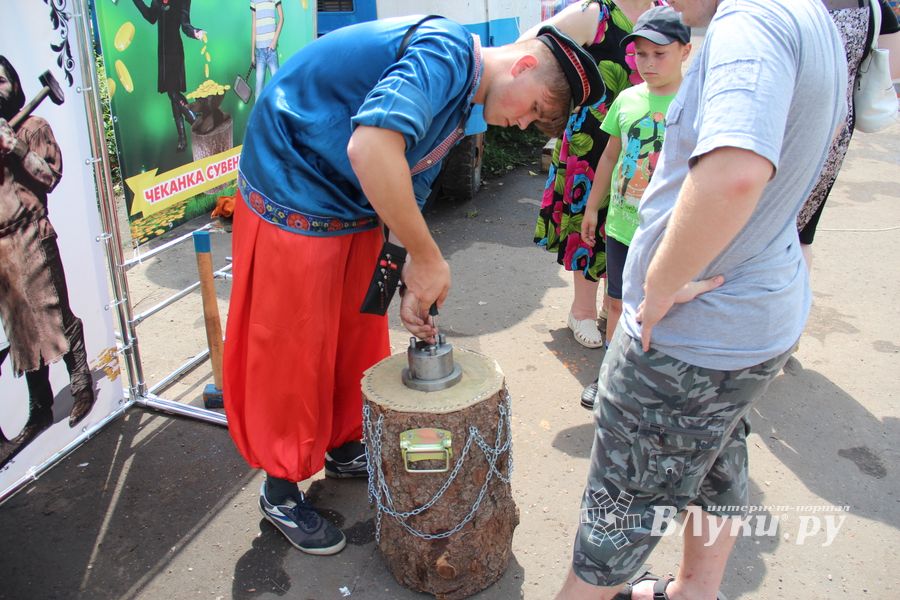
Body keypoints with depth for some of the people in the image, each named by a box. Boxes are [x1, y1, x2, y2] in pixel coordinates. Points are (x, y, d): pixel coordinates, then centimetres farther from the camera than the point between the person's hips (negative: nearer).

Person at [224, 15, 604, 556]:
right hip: (294, 203, -9)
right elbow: (370, 147, -39)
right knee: (292, 355, 4)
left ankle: (343, 450, 40)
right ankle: (281, 489, 24)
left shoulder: (457, 104, 8)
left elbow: (410, 192, 10)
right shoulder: (448, 51, -23)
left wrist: (414, 284, -2)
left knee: (359, 341, 18)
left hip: (352, 213, 9)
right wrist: (426, 259, -29)